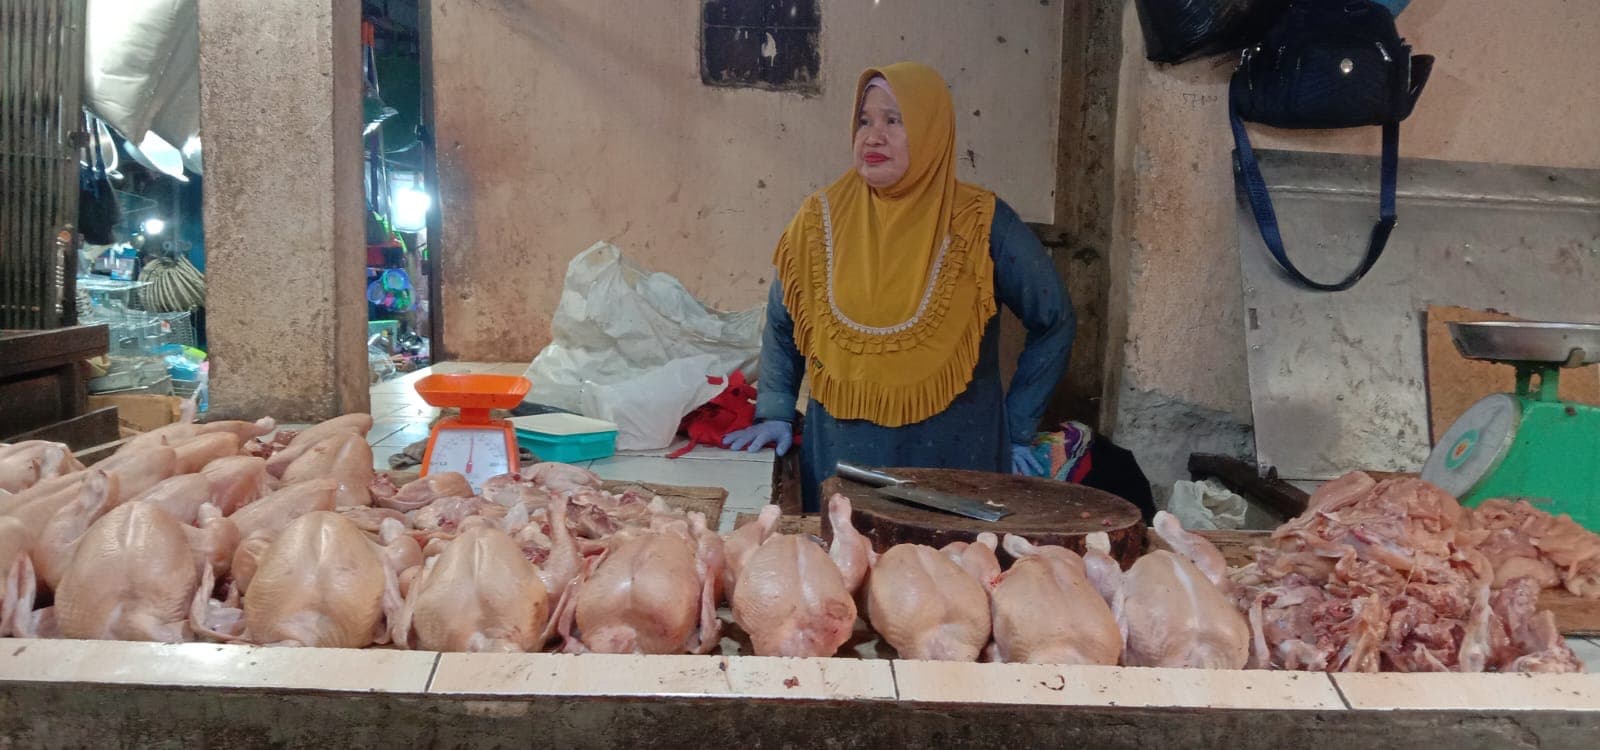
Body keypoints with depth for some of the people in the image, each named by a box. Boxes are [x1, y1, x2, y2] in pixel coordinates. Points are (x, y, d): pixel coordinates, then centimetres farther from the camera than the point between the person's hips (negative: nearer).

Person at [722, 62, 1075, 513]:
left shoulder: (980, 226, -7)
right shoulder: (822, 219, 0)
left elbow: (1054, 324, 2)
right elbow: (782, 324, 13)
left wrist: (1017, 430, 2)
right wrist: (776, 412, 5)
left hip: (953, 458, -2)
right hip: (839, 456, 2)